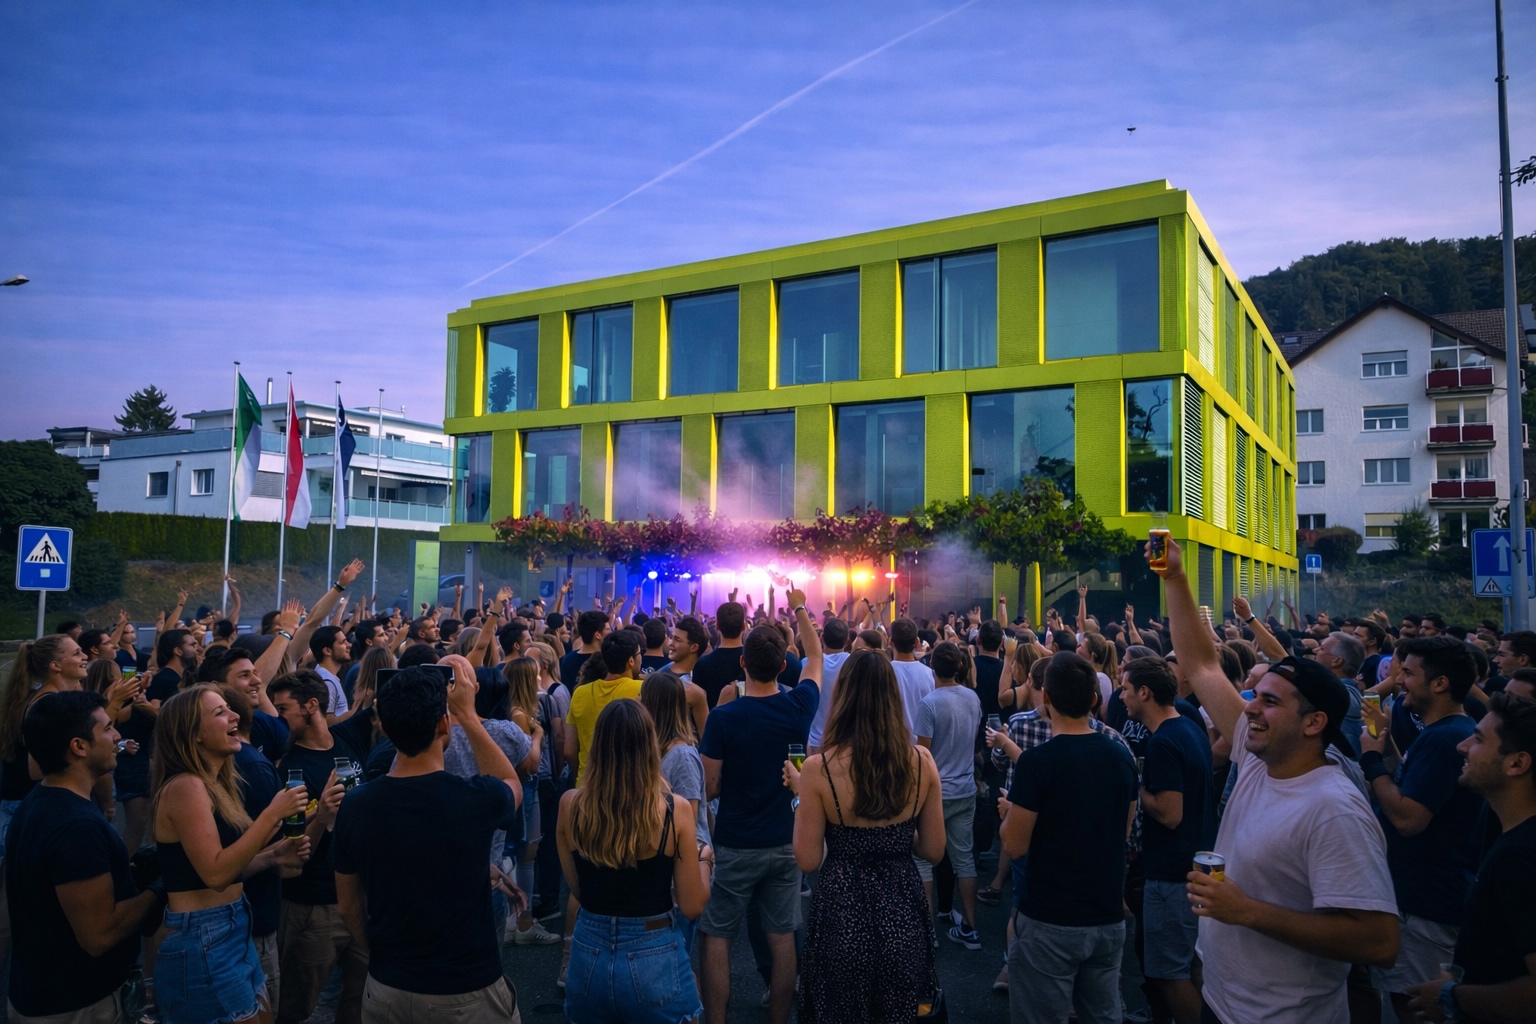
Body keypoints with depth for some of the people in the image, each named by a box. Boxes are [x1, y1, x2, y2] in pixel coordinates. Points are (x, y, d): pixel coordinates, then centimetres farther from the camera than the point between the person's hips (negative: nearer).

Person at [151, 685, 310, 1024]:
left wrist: (275, 854, 1)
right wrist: (272, 814, -22)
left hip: (234, 932, 9)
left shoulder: (215, 785, 10)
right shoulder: (185, 786, -18)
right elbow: (216, 873, -24)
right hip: (202, 942, -9)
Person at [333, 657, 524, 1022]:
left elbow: (348, 907, 2)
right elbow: (512, 783, 4)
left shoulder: (354, 805, -12)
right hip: (467, 991, -2)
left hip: (386, 989, 3)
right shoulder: (475, 799, -22)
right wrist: (468, 714, 2)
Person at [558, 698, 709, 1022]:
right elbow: (692, 906, -9)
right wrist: (704, 859, 9)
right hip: (655, 960, -2)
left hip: (589, 957, 2)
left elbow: (577, 891, 5)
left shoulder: (570, 805, -9)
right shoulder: (675, 810, -17)